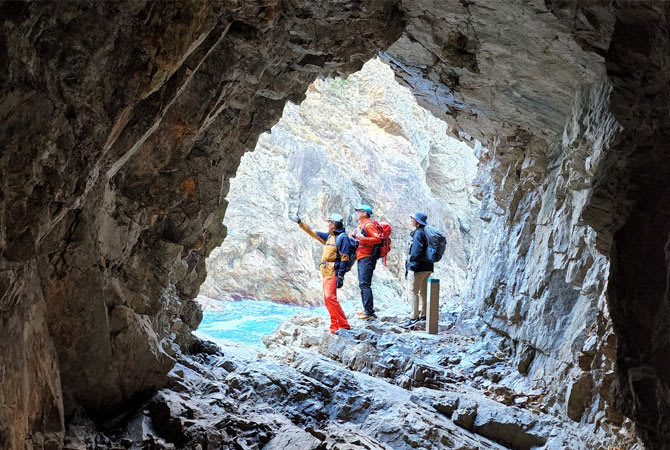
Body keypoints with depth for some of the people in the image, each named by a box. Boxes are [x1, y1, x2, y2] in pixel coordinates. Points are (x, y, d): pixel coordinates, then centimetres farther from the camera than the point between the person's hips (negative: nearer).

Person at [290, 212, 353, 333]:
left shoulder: (342, 237, -7)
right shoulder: (329, 237, 19)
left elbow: (344, 258, -13)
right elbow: (313, 233, 30)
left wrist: (340, 276, -19)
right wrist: (300, 223, 31)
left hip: (333, 272, -9)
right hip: (326, 272, 9)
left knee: (330, 297, -20)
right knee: (328, 299, 6)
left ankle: (343, 325, -21)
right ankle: (335, 326, 6)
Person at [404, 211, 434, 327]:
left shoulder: (419, 233, -16)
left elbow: (416, 252, -23)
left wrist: (411, 265, -18)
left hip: (418, 267, -9)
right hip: (428, 267, 9)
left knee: (412, 291, -7)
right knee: (424, 291, 17)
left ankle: (414, 317, -11)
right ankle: (424, 315, 25)